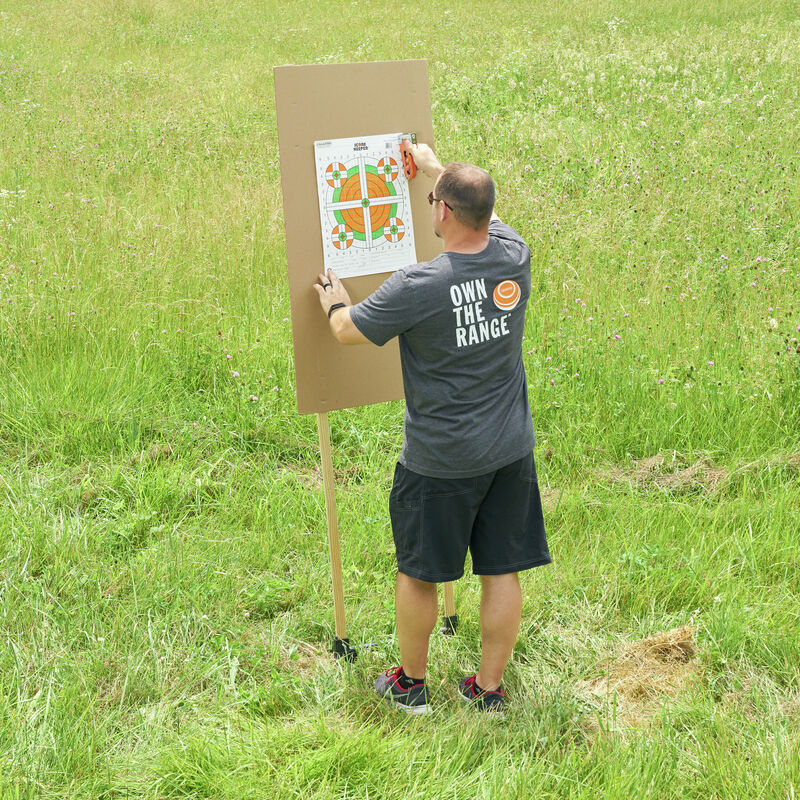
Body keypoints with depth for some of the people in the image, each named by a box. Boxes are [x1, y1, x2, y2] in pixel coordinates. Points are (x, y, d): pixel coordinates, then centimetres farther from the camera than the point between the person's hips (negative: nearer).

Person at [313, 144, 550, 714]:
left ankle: (411, 684, 32)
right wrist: (434, 165, 29)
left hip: (439, 461, -5)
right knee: (502, 571, 14)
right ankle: (489, 688, 28)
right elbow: (482, 209, 16)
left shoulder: (418, 287, -23)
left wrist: (335, 302, 17)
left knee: (419, 572, 15)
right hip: (510, 451, 5)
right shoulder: (515, 257, -8)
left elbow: (349, 331, -6)